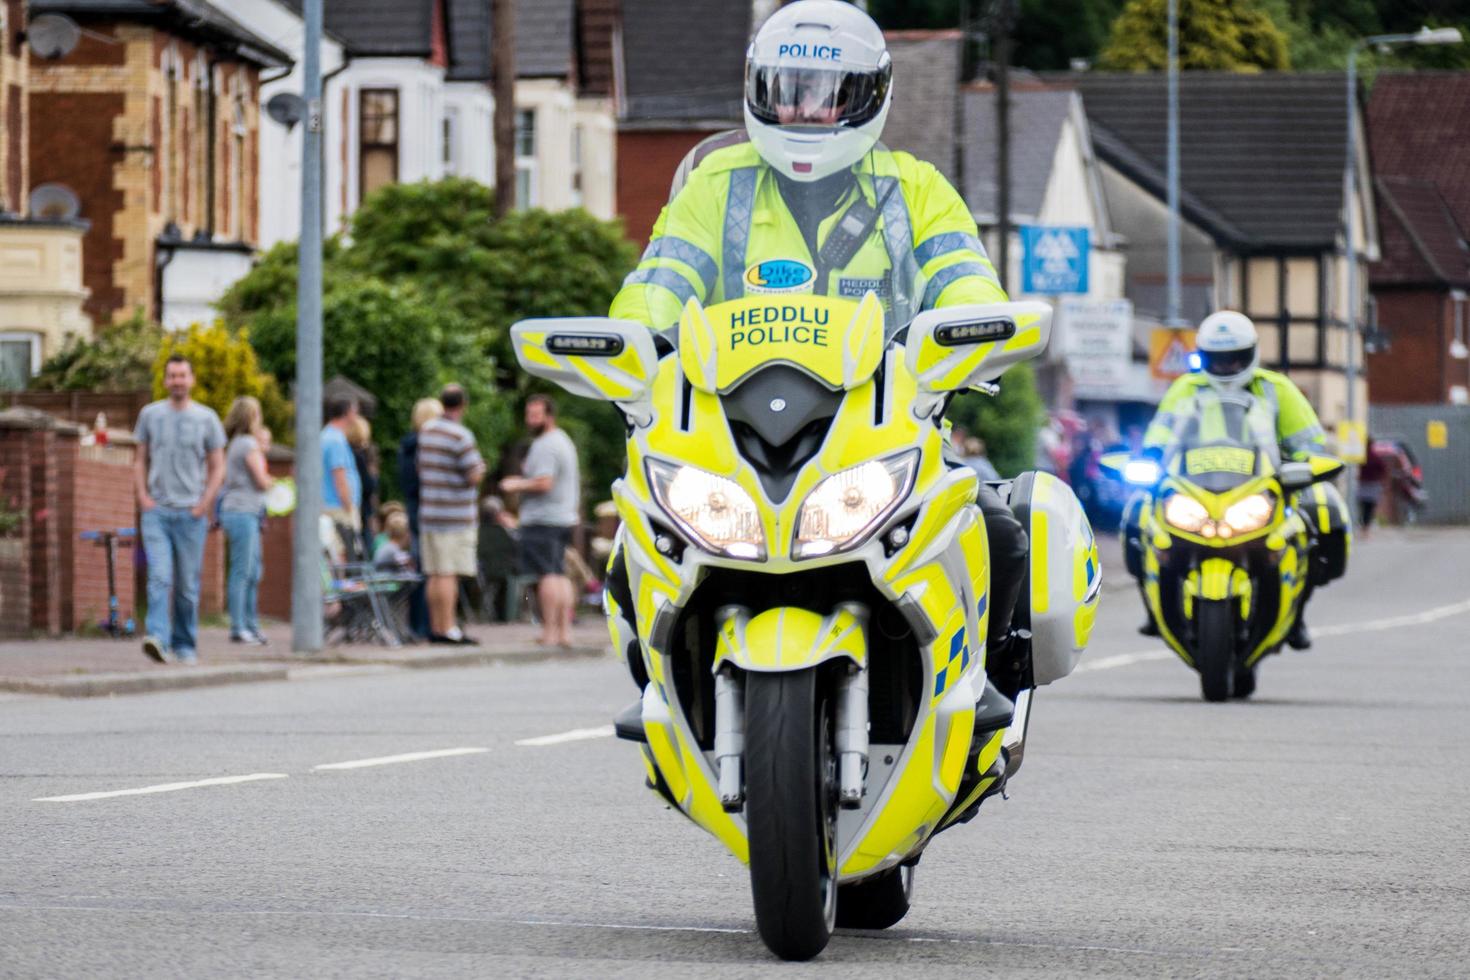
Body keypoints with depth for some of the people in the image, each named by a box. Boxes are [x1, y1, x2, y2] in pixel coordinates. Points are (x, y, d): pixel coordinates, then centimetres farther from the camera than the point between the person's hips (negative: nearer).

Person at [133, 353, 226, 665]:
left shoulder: (206, 418, 6)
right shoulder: (150, 414, 9)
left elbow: (218, 467, 8)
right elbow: (141, 461, 15)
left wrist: (204, 503, -4)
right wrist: (142, 496, 1)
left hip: (191, 512, 0)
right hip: (156, 510, 0)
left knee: (188, 585, 4)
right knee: (159, 577, -16)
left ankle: (186, 645, 14)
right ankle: (158, 638, -26)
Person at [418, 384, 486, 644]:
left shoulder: (426, 430, 10)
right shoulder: (460, 435, -14)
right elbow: (474, 476, -15)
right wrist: (480, 467, 7)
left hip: (428, 513, 7)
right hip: (455, 514, -7)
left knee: (435, 574, 10)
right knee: (448, 574, -6)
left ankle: (436, 627, 14)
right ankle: (448, 630, -5)